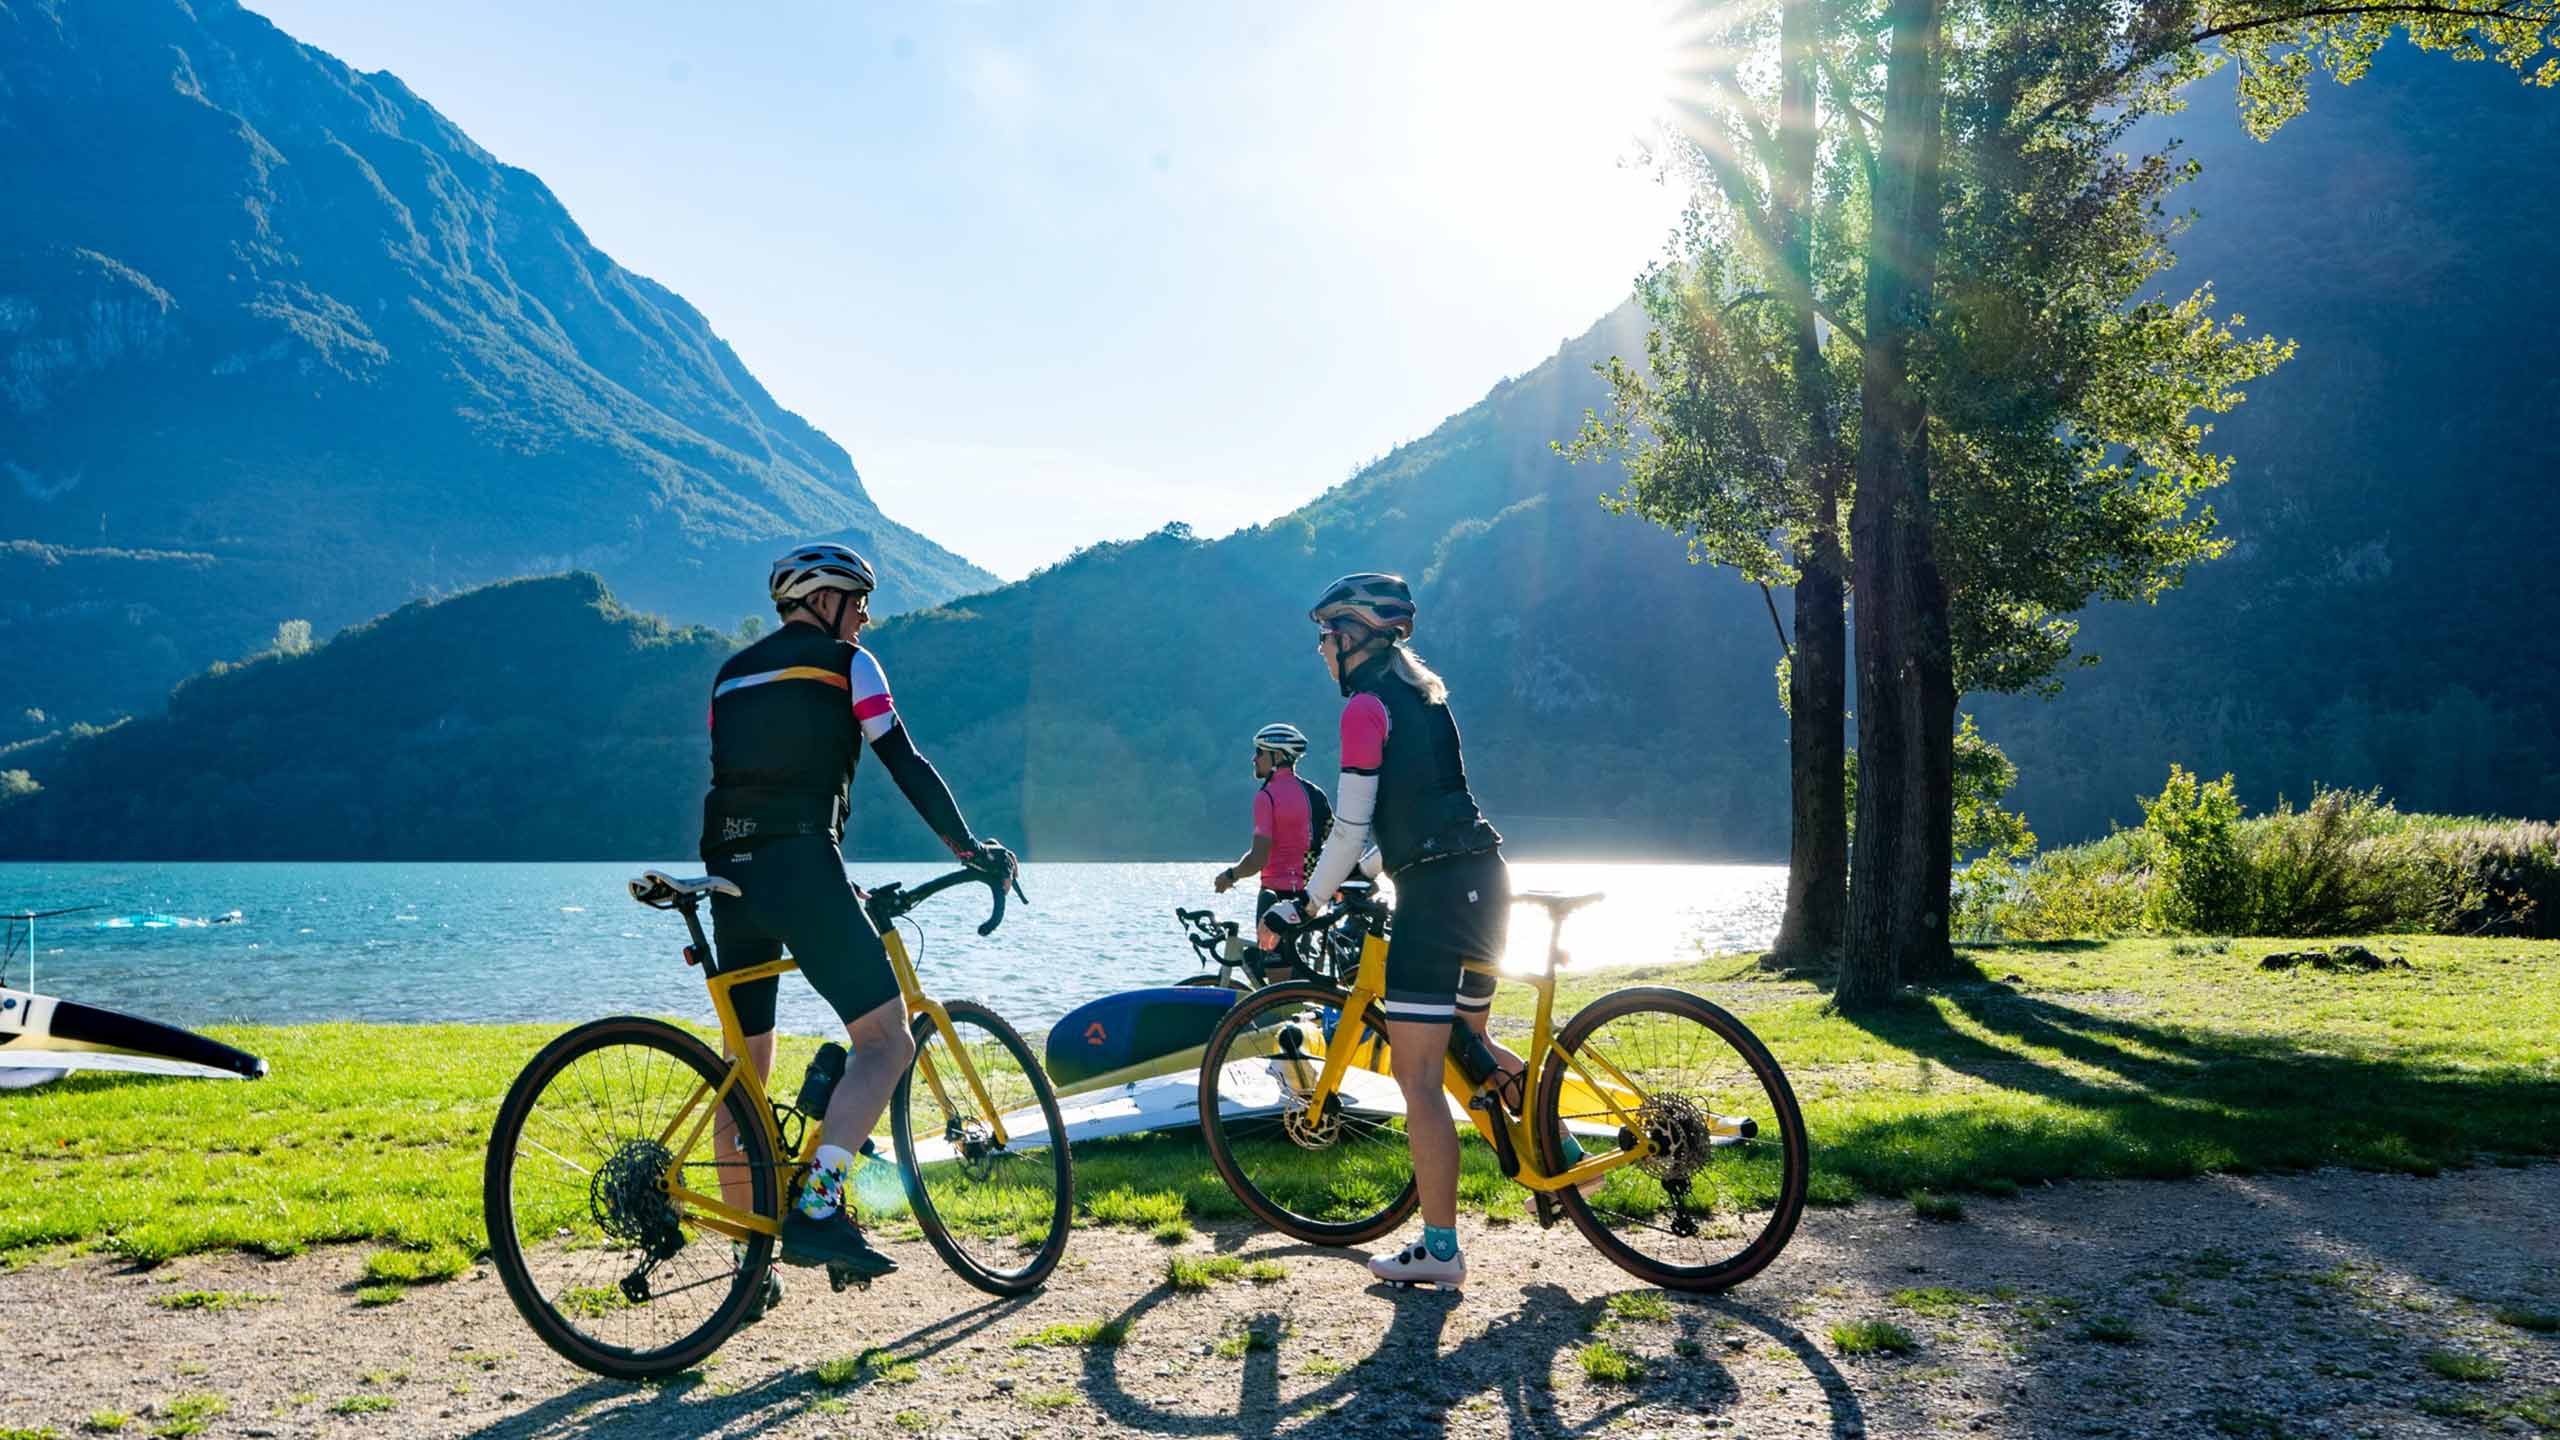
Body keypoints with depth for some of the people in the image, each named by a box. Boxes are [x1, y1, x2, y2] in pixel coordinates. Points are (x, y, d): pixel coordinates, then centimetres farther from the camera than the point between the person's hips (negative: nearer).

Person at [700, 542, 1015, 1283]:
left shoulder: (731, 674, 24)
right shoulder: (845, 662, 5)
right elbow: (906, 763, -1)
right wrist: (967, 845, 6)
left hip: (730, 877, 7)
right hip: (801, 869, -7)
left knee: (745, 1068, 13)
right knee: (887, 1038, -3)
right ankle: (818, 1206, -18)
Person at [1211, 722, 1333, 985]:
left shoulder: (1267, 796, -13)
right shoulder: (1315, 793, 10)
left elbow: (1258, 859, -19)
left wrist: (1230, 875, -2)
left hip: (1278, 896, -8)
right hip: (1310, 898, 8)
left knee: (1278, 985, -3)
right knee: (1302, 979, 18)